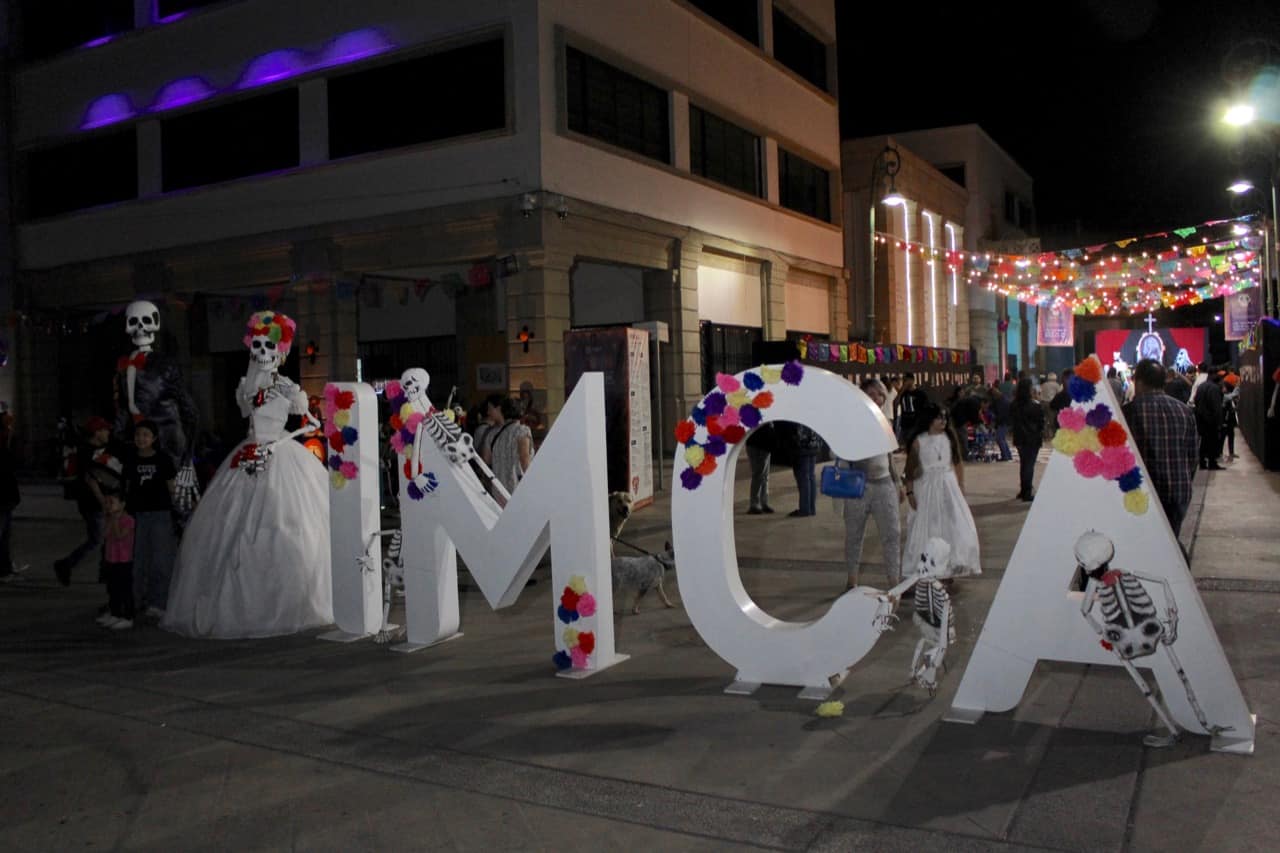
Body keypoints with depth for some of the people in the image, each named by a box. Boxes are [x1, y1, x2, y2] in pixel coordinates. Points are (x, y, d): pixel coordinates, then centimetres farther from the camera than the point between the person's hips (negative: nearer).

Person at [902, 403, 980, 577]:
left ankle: (952, 566, 15)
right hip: (927, 487, -3)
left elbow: (958, 462, 8)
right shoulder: (919, 441, -6)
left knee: (955, 526, 1)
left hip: (948, 486, 3)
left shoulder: (950, 436, 2)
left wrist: (960, 485, 5)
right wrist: (910, 492, -6)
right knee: (926, 528, 1)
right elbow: (910, 469, -2)